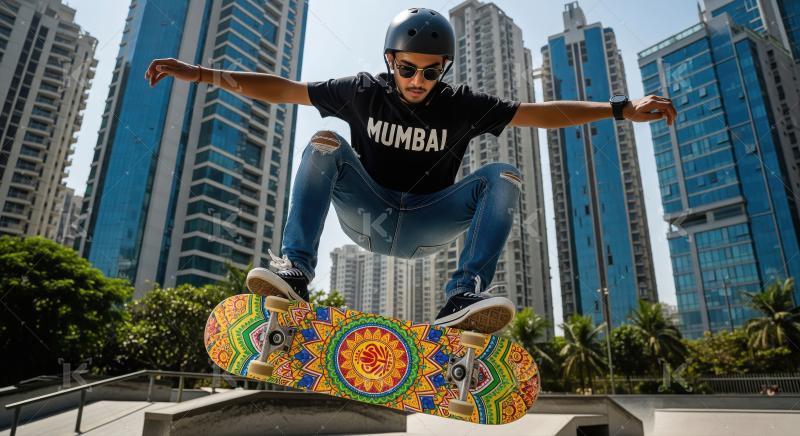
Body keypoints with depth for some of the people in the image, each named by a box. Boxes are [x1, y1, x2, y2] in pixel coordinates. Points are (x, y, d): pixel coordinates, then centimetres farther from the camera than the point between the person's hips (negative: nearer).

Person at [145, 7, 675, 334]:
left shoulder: (462, 106, -5)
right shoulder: (363, 91, -5)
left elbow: (541, 113, -9)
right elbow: (282, 89, -6)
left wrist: (622, 109, -16)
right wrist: (201, 73, -12)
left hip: (424, 226, 1)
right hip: (365, 212, 0)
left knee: (504, 176, -19)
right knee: (325, 143, -22)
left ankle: (464, 298, -32)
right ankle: (294, 273, -30)